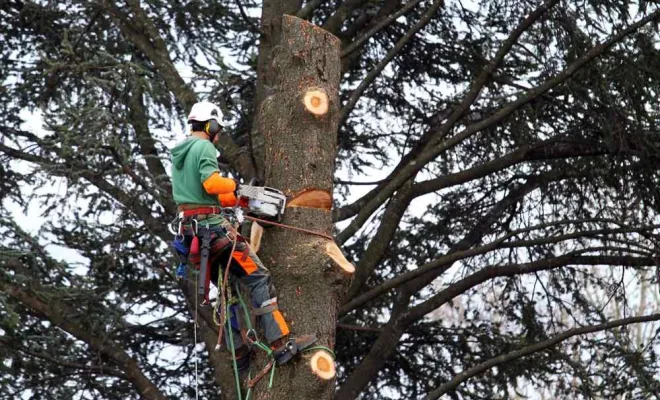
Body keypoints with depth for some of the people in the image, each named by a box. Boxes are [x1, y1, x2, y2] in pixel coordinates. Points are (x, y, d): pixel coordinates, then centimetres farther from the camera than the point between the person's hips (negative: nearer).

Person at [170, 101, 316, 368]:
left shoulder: (178, 153, 20)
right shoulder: (203, 147, -9)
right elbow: (211, 183, -26)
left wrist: (238, 199, 22)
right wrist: (234, 185, -9)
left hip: (192, 230, 9)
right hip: (213, 226, -9)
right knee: (258, 277, -10)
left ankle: (239, 353, 18)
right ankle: (281, 344, -19)